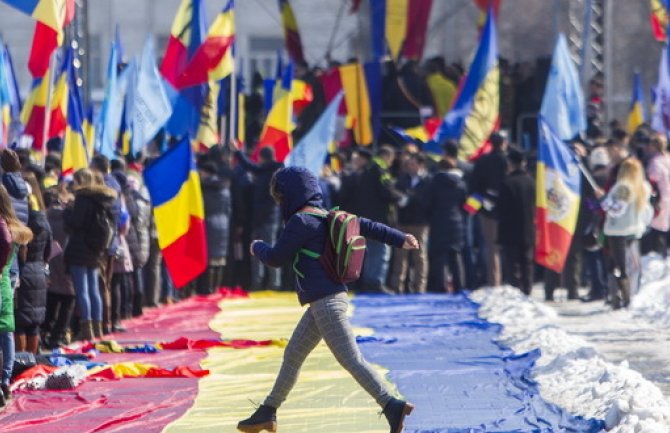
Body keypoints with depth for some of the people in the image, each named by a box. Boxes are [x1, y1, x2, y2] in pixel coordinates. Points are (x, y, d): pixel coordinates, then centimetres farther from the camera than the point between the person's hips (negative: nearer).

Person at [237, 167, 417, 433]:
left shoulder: (301, 221, -13)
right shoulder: (328, 217, 13)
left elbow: (277, 258, -7)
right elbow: (366, 226, 12)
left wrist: (258, 248, 14)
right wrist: (399, 240, 13)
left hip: (326, 302, -10)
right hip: (324, 302, 10)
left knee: (350, 359, -15)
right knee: (292, 355, 18)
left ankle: (392, 407, -22)